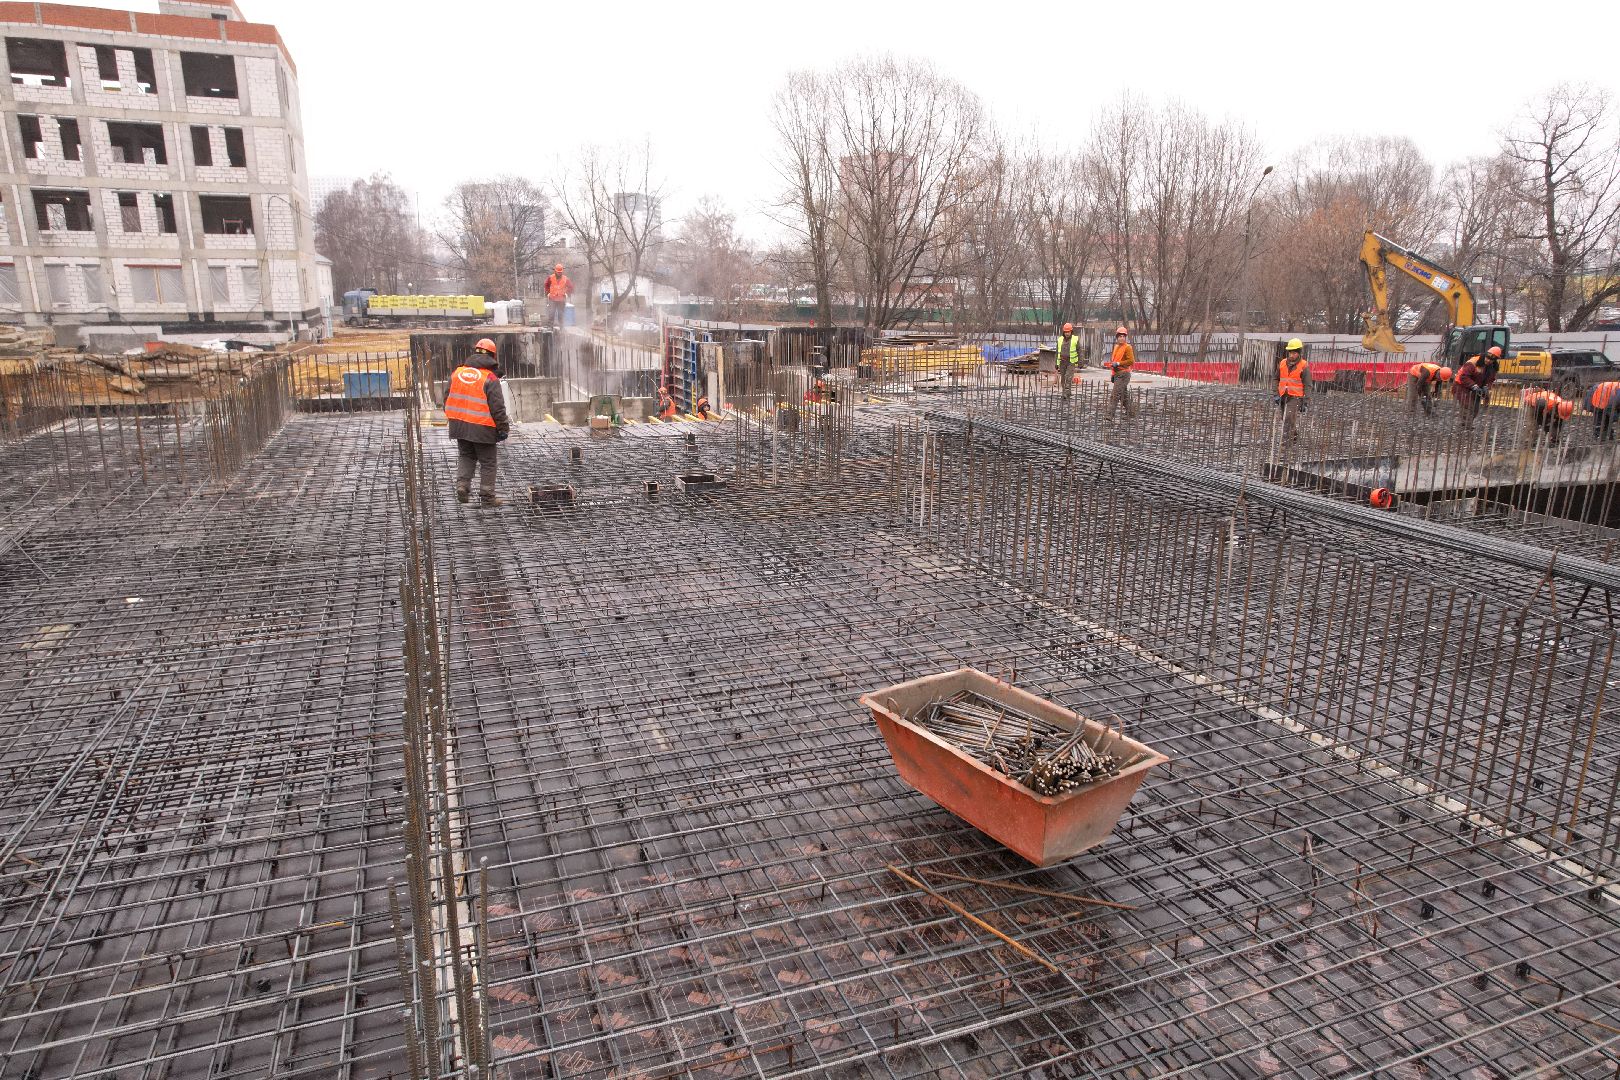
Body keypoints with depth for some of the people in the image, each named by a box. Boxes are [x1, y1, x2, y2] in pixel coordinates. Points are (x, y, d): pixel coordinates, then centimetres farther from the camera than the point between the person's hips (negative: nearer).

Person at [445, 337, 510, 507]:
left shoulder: (457, 372, 5)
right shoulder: (490, 378, -12)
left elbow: (447, 397, 12)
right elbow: (497, 407, -14)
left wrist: (452, 418, 22)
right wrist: (503, 428, -5)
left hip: (459, 424, 5)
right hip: (482, 428, -5)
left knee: (465, 456, 23)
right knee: (487, 462, 6)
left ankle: (462, 485, 6)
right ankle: (487, 497, 9)